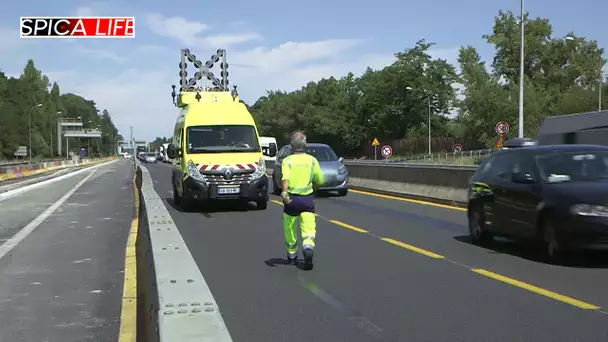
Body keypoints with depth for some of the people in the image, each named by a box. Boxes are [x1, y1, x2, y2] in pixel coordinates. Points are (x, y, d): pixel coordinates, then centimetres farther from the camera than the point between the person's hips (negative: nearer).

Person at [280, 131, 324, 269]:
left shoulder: (287, 160, -3)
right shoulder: (312, 160, 3)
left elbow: (285, 177, -22)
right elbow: (320, 180, 8)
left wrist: (284, 192, -34)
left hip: (291, 199, 0)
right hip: (307, 199, 0)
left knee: (290, 229, 17)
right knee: (309, 227, -3)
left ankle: (292, 255, 31)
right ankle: (308, 247, -31)